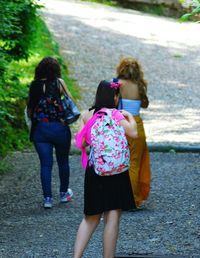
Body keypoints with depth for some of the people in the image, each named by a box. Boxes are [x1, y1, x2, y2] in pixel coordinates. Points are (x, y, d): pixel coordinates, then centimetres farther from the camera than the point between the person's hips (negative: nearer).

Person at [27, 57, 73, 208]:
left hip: (39, 129, 2)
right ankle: (64, 193, 30)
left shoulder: (34, 85, 1)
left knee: (45, 164, 5)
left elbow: (29, 111, 4)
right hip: (59, 127, -2)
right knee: (63, 161, 16)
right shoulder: (59, 83, -6)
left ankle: (47, 198, 0)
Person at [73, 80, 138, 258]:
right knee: (112, 217, 1)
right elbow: (133, 132, -17)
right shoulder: (115, 114, -10)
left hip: (93, 169, 5)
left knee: (91, 217, 15)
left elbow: (82, 143, 12)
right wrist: (130, 117, 1)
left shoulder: (88, 115, 6)